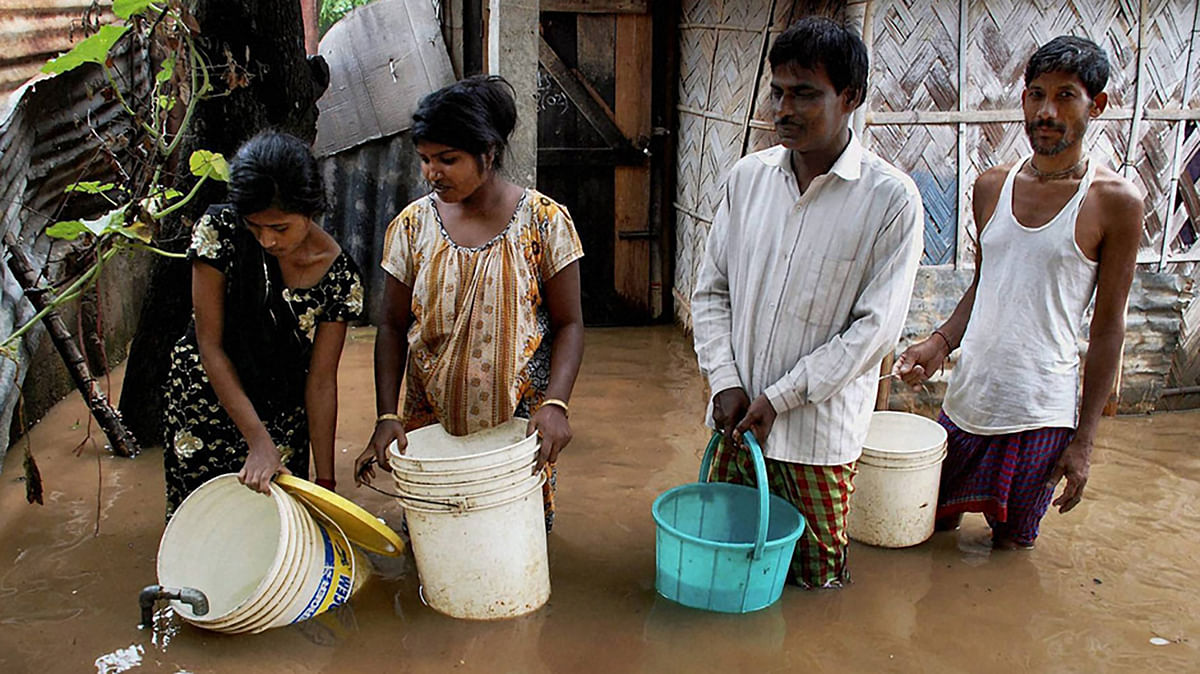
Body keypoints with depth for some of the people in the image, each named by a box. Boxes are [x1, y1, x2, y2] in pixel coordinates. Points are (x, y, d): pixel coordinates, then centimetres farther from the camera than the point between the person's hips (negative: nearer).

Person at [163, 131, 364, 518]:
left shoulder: (339, 277, -17)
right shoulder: (219, 232, -20)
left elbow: (321, 382, -12)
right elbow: (210, 345, -18)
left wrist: (325, 482, -14)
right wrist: (258, 440, -23)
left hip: (283, 412, 1)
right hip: (204, 400, 0)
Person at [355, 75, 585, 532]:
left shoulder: (543, 220, -7)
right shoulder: (413, 225, 1)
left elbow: (569, 324, -5)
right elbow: (393, 327, 5)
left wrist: (555, 403, -19)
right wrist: (386, 416, -6)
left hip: (518, 421, -2)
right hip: (432, 420, 2)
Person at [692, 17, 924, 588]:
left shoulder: (891, 199, -12)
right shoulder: (748, 176, 1)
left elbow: (875, 328, -13)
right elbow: (710, 290, 7)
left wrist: (780, 397, -14)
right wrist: (726, 383, -5)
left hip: (818, 431, -3)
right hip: (736, 417, 4)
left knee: (816, 578, 10)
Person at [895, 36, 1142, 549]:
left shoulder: (1115, 201, -8)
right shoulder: (992, 186, 6)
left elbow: (1108, 327, -5)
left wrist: (1084, 439, -5)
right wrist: (940, 343, -2)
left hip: (1041, 414, -4)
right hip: (967, 397, 5)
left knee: (1012, 546, 9)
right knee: (932, 528, 16)